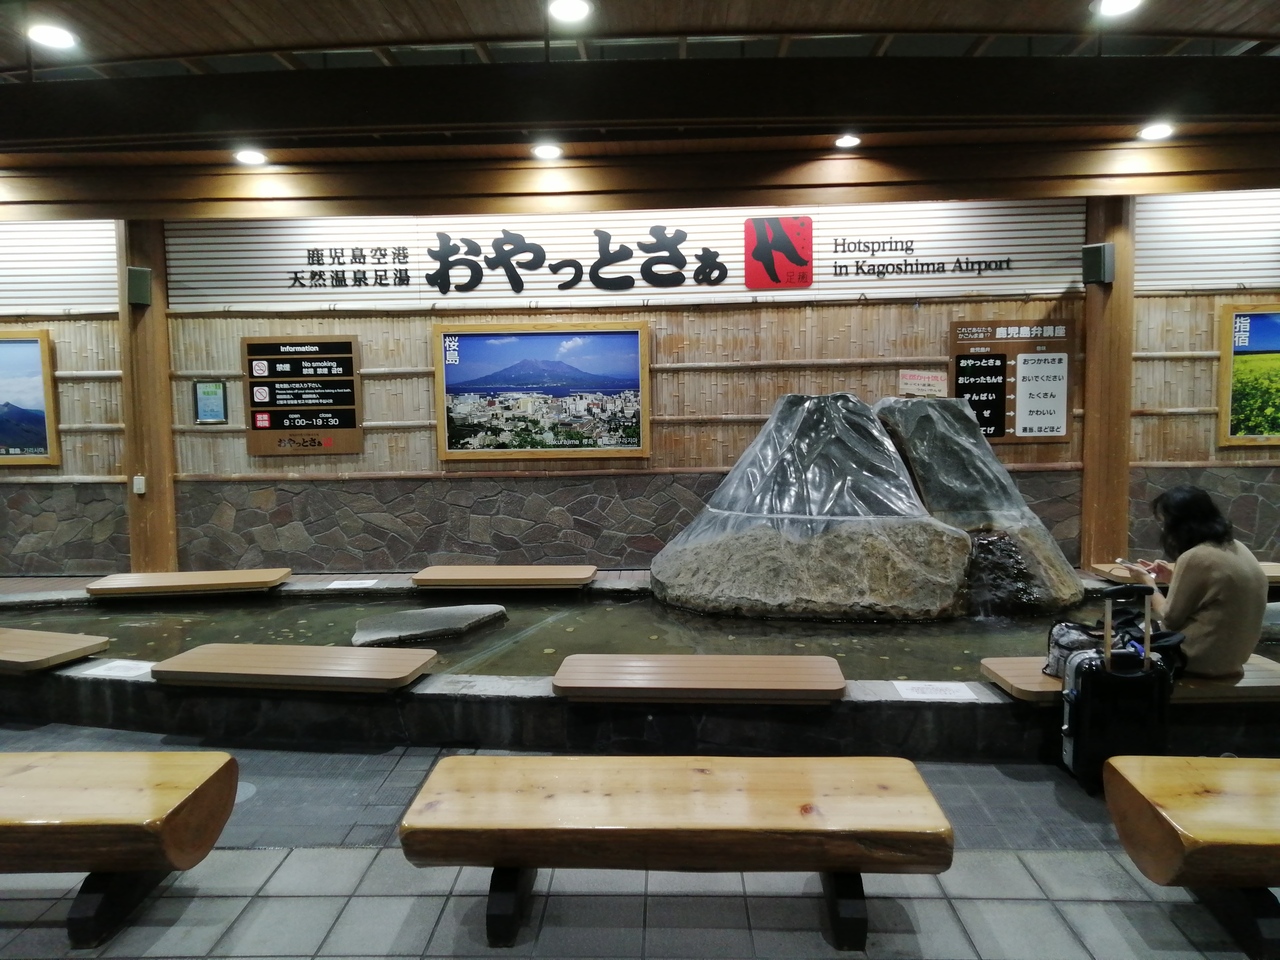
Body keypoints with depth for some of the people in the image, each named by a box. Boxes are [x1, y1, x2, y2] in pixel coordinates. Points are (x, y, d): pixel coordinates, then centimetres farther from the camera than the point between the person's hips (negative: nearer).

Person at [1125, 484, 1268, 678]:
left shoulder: (1194, 558, -22)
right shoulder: (1236, 548, 3)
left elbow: (1169, 619, -13)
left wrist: (1147, 580, 0)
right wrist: (1172, 575, 10)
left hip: (1202, 658, -8)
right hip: (1234, 653, 8)